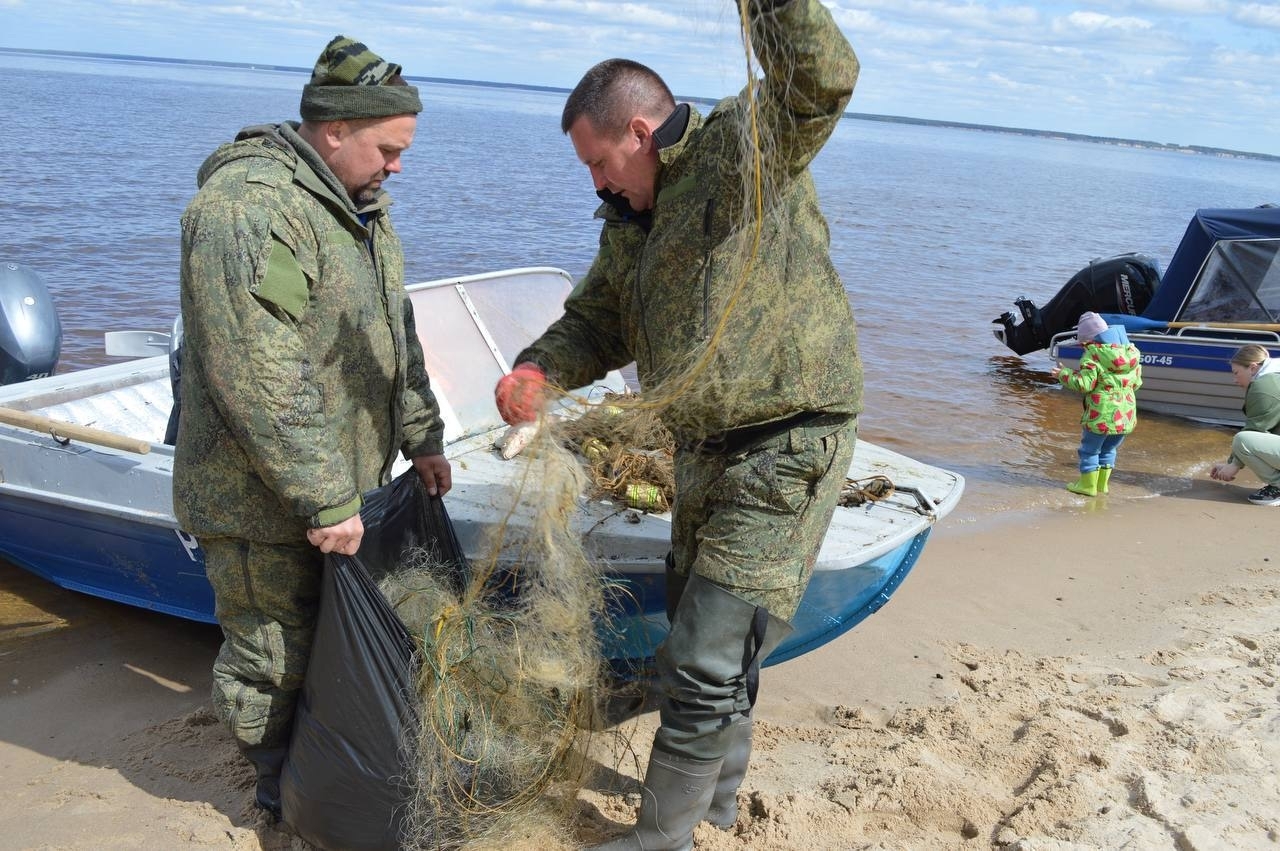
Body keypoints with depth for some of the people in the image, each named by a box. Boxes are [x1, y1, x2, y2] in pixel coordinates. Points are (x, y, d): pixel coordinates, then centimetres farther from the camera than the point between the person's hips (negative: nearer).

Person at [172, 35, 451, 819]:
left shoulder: (358, 202, 8)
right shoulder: (249, 211, -25)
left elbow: (395, 329, 15)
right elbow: (261, 384, -29)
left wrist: (422, 437, 11)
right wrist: (325, 502, -25)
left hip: (345, 479, 9)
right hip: (264, 499, -9)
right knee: (275, 651, 9)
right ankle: (281, 784, 31)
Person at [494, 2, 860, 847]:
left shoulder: (745, 145, -12)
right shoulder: (631, 218, 12)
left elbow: (822, 81, -29)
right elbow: (597, 321, 13)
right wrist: (536, 372, -6)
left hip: (787, 446, -9)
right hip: (704, 449, 9)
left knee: (706, 661, -4)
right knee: (699, 627, 23)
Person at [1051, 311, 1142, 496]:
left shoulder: (1092, 356, -14)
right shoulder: (1131, 353, 8)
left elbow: (1084, 384, -17)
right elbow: (1136, 382, 12)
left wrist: (1064, 374, -4)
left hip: (1101, 415, -7)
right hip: (1126, 414, 7)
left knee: (1089, 449, 10)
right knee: (1108, 449, 23)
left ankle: (1088, 485, 15)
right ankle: (1102, 484, 29)